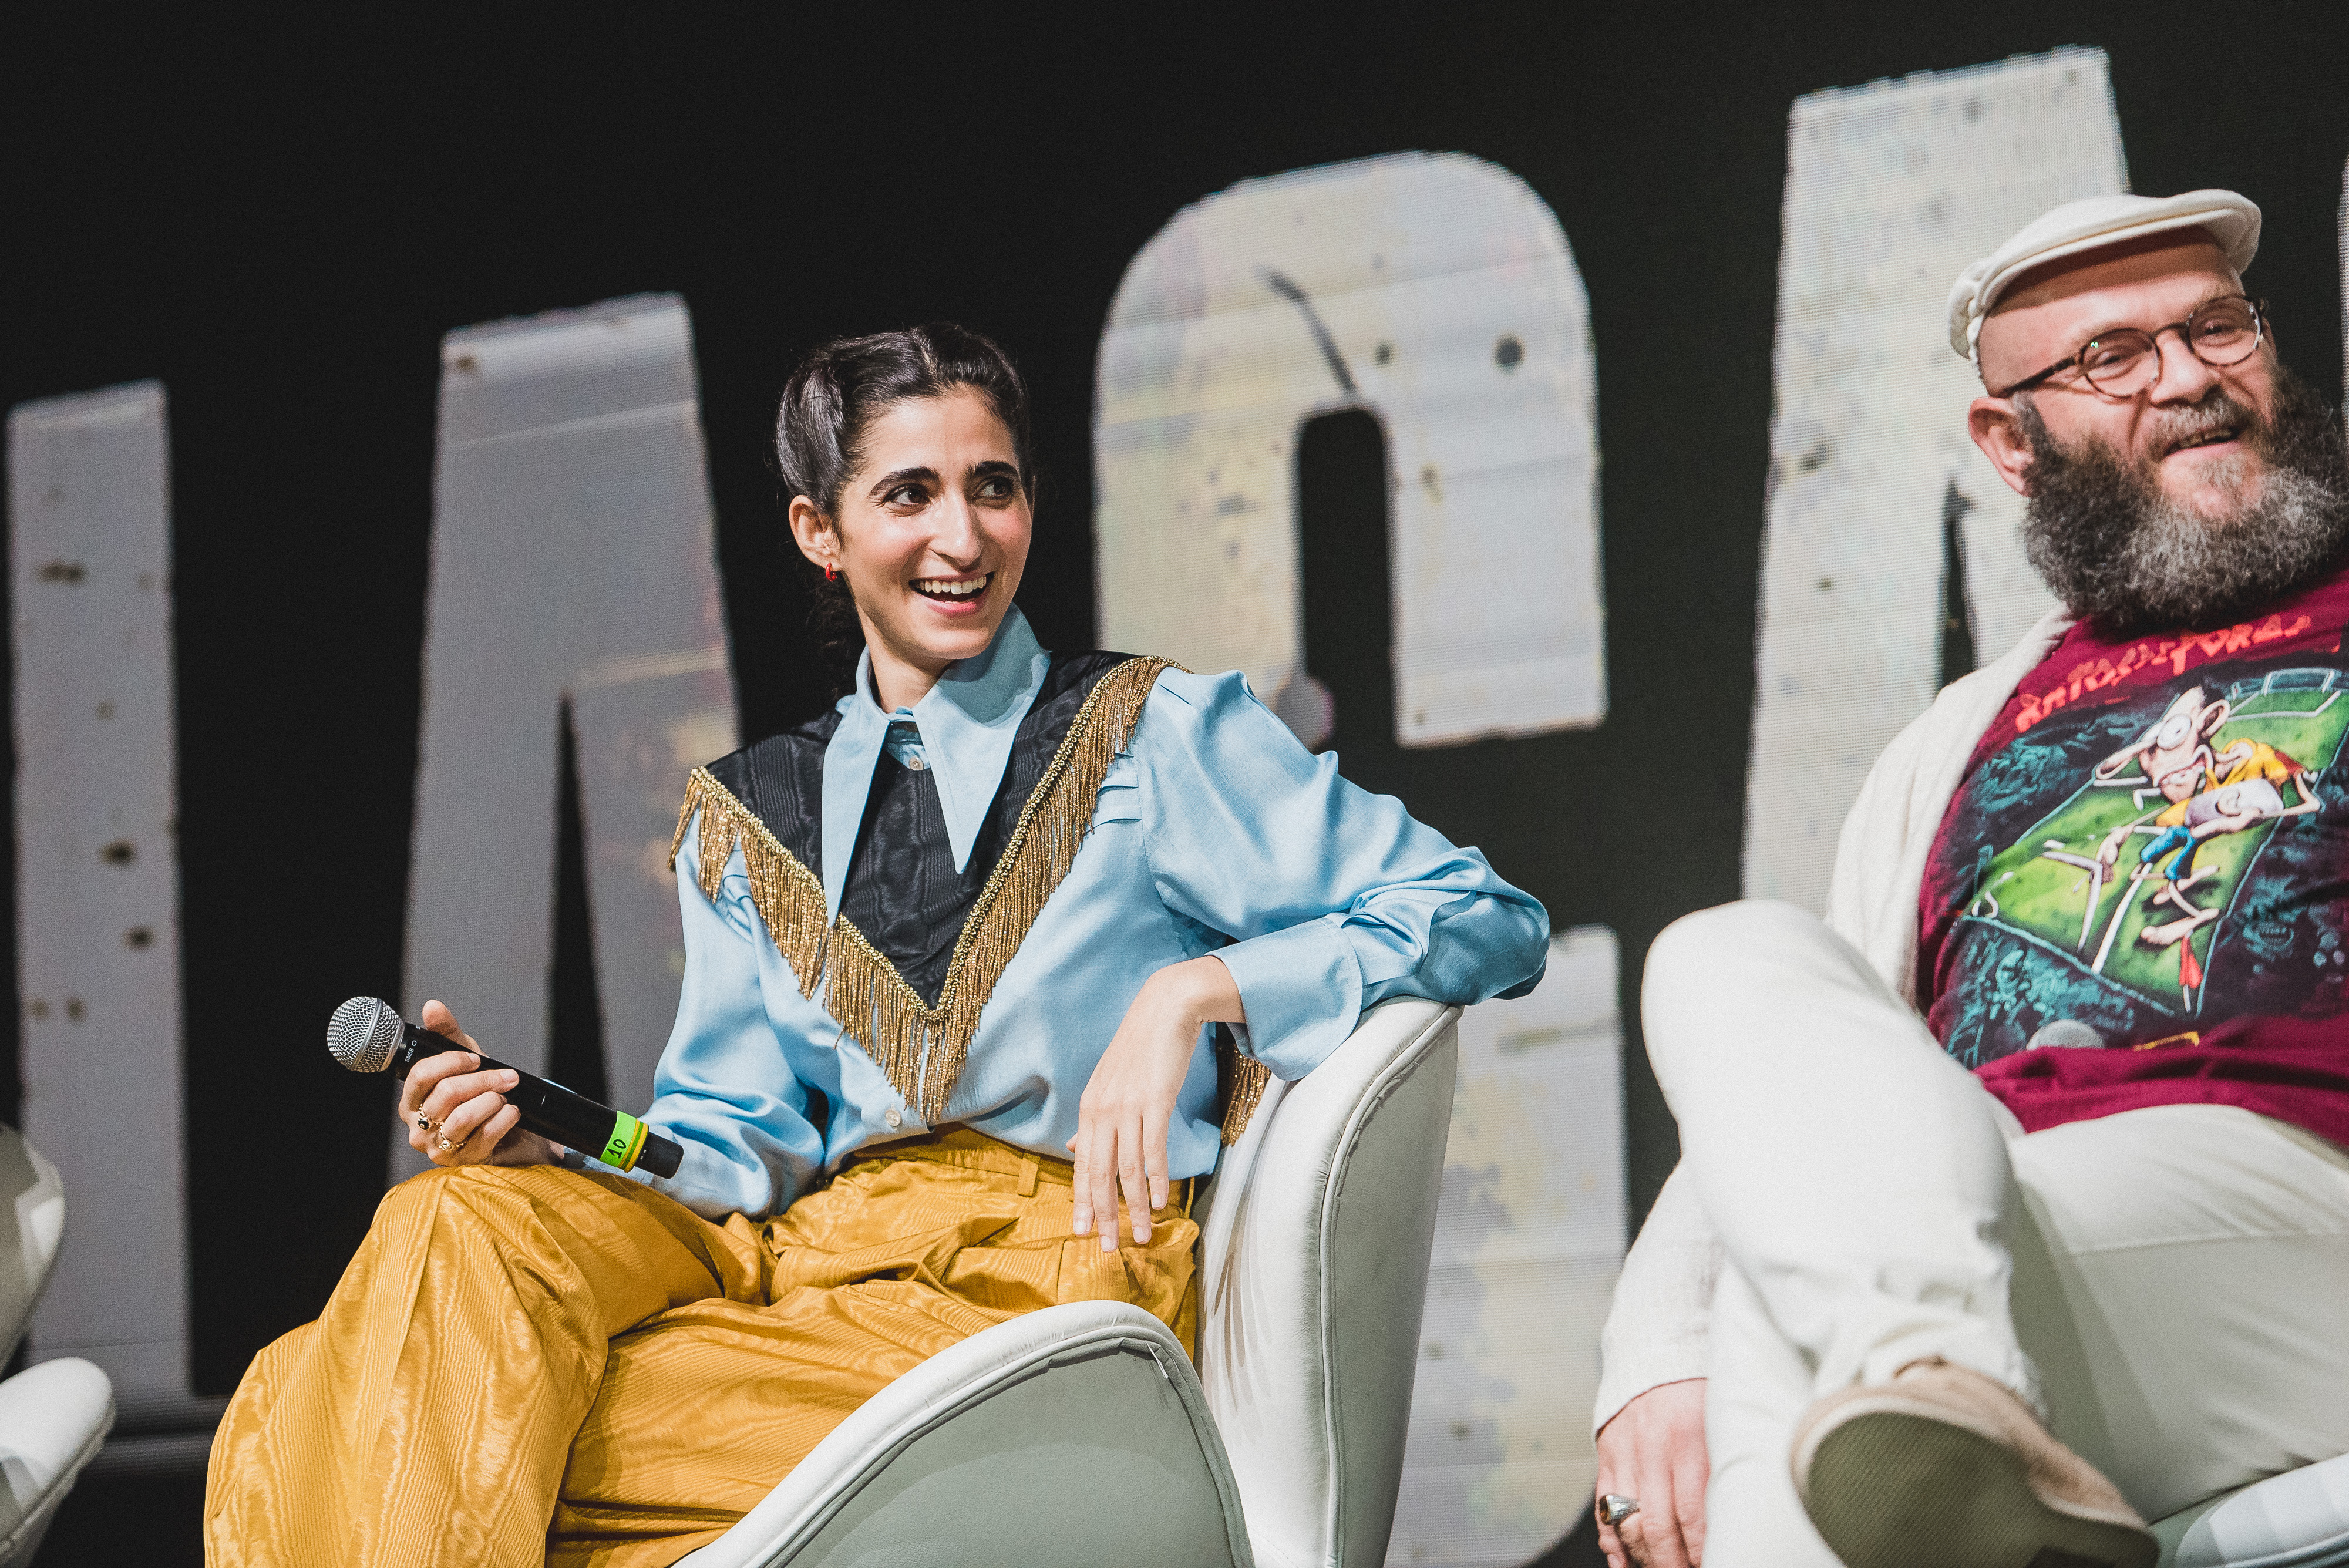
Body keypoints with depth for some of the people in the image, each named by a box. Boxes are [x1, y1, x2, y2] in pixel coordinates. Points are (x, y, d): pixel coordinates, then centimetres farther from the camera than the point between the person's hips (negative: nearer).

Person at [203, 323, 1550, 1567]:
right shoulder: (747, 818, 20)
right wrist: (546, 1150, -6)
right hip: (808, 1249, 5)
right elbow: (745, 1146, 15)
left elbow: (1489, 923, 2)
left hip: (1054, 1264, -5)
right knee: (461, 1229, -27)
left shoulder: (1157, 734, 8)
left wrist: (1197, 990, -11)